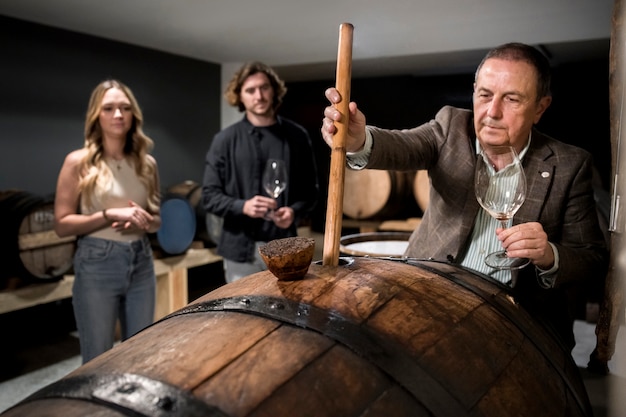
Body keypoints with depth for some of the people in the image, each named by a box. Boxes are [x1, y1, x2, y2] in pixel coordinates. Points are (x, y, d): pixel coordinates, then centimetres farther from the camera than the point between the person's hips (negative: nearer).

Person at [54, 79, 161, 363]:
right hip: (97, 264, -4)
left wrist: (143, 222, -8)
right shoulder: (79, 162, -5)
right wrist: (110, 215, -18)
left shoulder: (147, 163, 6)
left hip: (141, 262, 4)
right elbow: (62, 224, -7)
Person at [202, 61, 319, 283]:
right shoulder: (225, 140, 2)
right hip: (241, 249, -1)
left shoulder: (296, 136, 5)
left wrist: (295, 212, -12)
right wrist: (243, 206, -18)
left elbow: (311, 189, 8)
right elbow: (210, 195, 0)